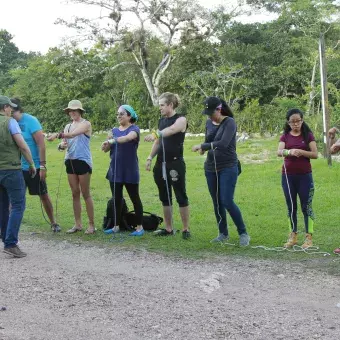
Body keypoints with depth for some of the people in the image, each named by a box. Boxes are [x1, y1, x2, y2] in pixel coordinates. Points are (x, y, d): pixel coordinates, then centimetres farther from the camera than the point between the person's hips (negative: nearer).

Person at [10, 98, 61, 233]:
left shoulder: (30, 121, -14)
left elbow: (41, 144, -15)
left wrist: (42, 166, -19)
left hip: (34, 167, -4)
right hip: (18, 168, 4)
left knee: (44, 196, 9)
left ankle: (53, 223, 24)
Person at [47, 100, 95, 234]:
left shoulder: (86, 124, -4)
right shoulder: (68, 126, 15)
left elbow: (73, 134, -22)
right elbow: (64, 143, 7)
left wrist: (58, 135, -34)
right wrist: (61, 145, -17)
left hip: (83, 161, -6)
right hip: (70, 161, 6)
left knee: (85, 194, -4)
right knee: (75, 194, 7)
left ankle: (91, 224, 1)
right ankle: (78, 224, 13)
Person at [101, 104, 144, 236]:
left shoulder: (134, 129, -6)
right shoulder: (114, 130, 12)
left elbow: (128, 137, -29)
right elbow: (105, 149, 7)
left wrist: (113, 140, -42)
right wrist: (106, 144, -16)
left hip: (130, 170, -6)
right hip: (115, 170, 6)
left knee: (134, 198, 1)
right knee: (116, 199, 10)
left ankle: (140, 227, 8)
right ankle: (116, 226, 18)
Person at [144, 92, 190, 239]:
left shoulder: (181, 120, -8)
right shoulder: (162, 120, 13)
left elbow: (171, 130, -29)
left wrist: (155, 134, -45)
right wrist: (150, 157, 4)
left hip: (175, 163, -7)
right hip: (161, 164, 7)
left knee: (181, 196, -2)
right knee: (164, 197, 10)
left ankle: (186, 229, 6)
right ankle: (168, 228, 18)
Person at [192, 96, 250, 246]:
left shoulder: (229, 123, -13)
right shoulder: (209, 123, 6)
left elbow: (223, 144, -25)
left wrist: (201, 146, -20)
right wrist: (203, 148, -7)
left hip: (228, 168, -6)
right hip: (211, 168, 6)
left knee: (227, 202, -12)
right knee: (216, 202, 8)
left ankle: (243, 233, 1)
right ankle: (223, 233, 20)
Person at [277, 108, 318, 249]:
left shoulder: (308, 135, 0)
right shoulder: (285, 136, 5)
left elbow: (315, 154, -6)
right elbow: (279, 152, -12)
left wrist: (301, 152, -23)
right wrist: (290, 151, -34)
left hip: (305, 175, -2)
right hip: (288, 176, 3)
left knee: (306, 206, -1)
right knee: (291, 207, 9)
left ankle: (309, 237, 4)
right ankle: (293, 236, 18)